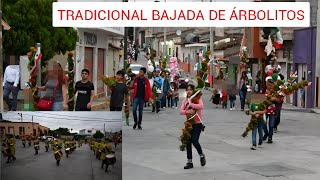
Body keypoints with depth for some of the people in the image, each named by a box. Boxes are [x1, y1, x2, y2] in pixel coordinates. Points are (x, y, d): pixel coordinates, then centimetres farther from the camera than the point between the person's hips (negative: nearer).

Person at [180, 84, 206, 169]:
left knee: (194, 141, -16)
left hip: (197, 124, -5)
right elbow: (181, 111, -5)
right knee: (188, 142, 4)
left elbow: (201, 106, -27)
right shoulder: (185, 100, 7)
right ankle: (189, 162, 14)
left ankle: (201, 155, 14)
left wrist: (190, 104, -25)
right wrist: (188, 111, -23)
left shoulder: (197, 98, -5)